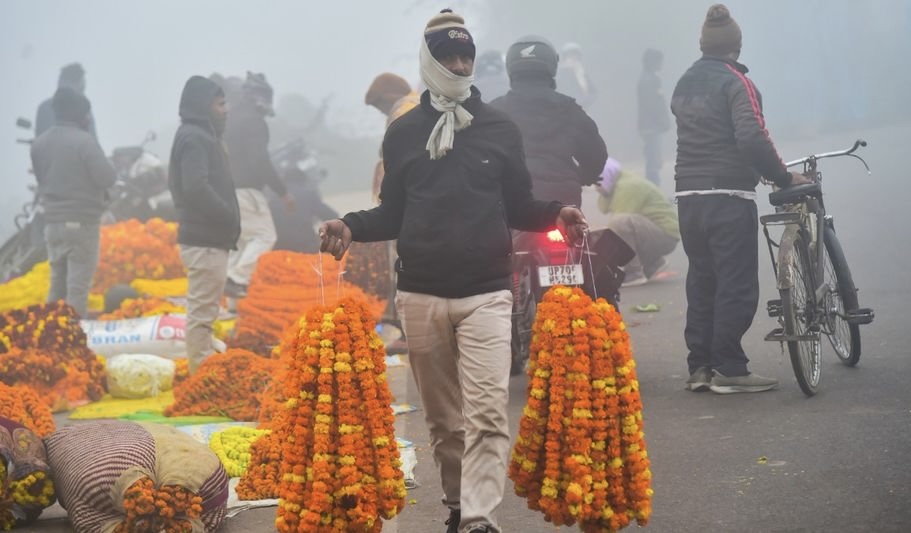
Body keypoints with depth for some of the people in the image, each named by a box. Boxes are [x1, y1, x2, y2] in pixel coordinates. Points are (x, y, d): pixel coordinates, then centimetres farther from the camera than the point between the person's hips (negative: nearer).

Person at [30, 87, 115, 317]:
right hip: (82, 222, -7)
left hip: (52, 220, 7)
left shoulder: (40, 143, 6)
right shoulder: (84, 141, -15)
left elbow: (41, 178, 14)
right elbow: (106, 178, -16)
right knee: (78, 285, -3)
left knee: (57, 283, 16)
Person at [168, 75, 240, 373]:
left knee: (204, 312, 15)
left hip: (209, 238, 11)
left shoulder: (202, 136, 18)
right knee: (202, 312, -8)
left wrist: (227, 220, 12)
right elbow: (196, 187, -26)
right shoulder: (194, 138, -13)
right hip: (205, 240, -11)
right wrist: (230, 217, -16)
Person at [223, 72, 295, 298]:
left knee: (237, 240, 15)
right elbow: (260, 162, -18)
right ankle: (237, 279, -18)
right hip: (246, 189, -9)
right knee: (265, 236, -3)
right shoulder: (254, 121, -11)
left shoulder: (230, 119, 16)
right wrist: (283, 191, -14)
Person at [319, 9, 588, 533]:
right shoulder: (403, 132, 10)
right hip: (421, 294, 2)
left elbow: (518, 206, 12)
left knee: (486, 412, -14)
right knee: (443, 417, 9)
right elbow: (393, 213, 15)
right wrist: (352, 226, -3)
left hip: (486, 292, -2)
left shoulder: (501, 128, 7)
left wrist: (556, 214, -6)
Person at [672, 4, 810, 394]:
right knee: (737, 285, -3)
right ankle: (729, 369, -5)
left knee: (701, 281, 12)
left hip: (688, 197, 7)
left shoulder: (683, 86, 14)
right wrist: (784, 177, -10)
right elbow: (752, 139, -21)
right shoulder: (736, 83, -9)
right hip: (728, 197, -7)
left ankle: (699, 367, 11)